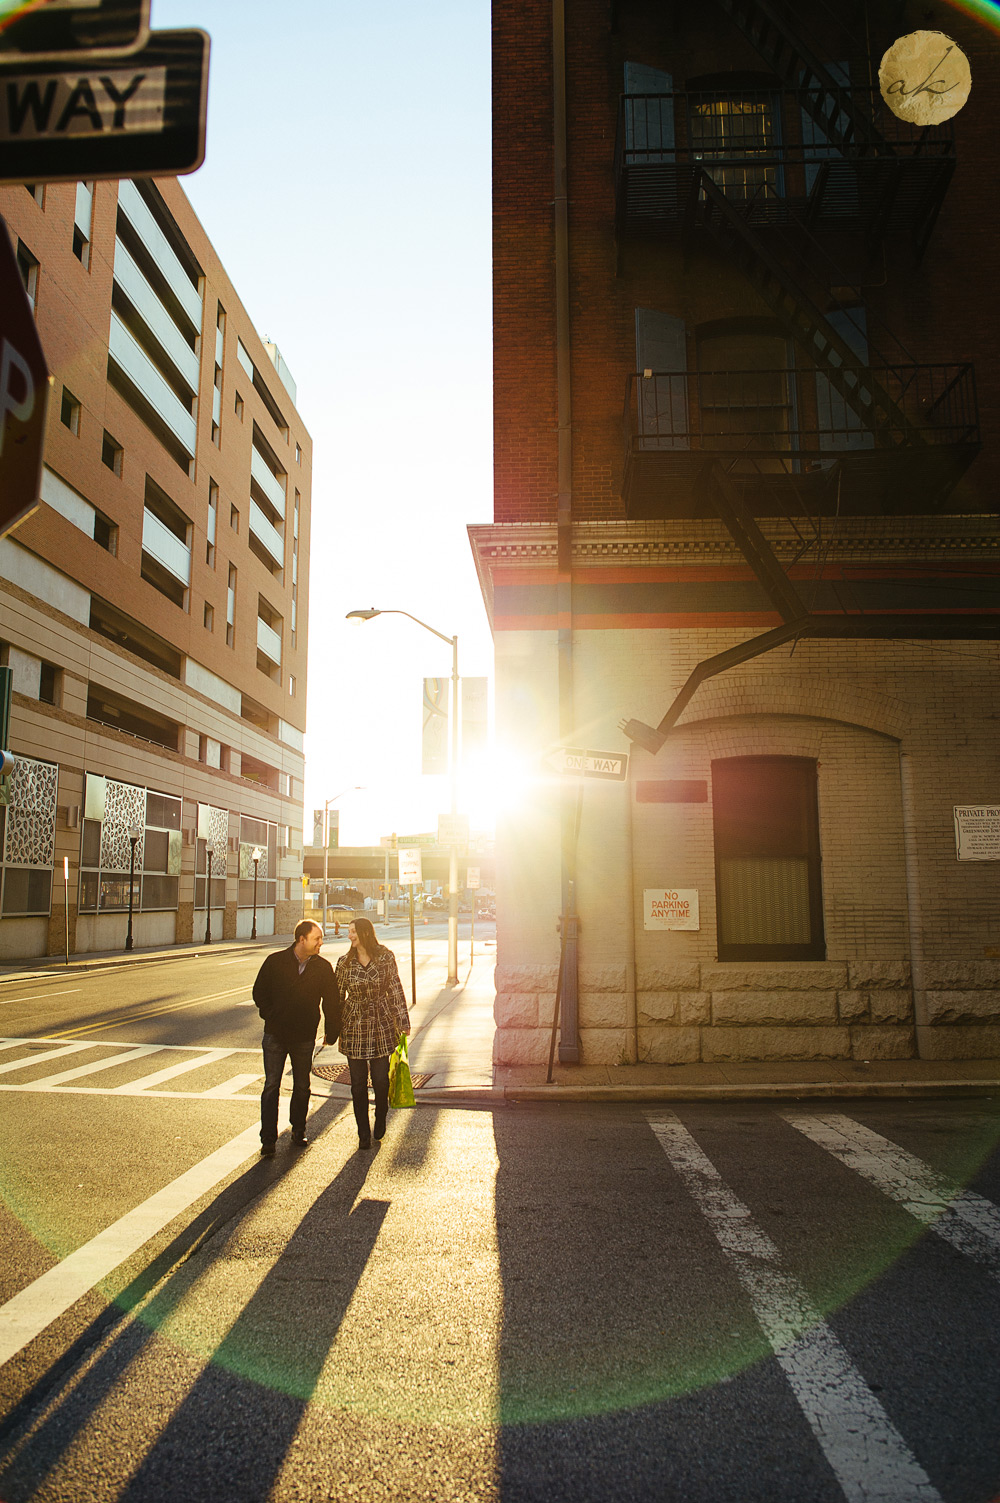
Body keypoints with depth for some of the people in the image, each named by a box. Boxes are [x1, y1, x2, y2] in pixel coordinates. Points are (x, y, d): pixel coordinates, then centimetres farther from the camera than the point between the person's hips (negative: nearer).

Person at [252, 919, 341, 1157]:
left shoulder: (324, 967, -3)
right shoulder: (275, 961, -6)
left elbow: (332, 1002, 6)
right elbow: (259, 992, 5)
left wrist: (331, 1032, 4)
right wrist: (271, 1017, -3)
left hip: (305, 1037, 1)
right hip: (275, 1035, -1)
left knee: (302, 1087, 12)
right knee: (271, 1086, -2)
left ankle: (298, 1131, 29)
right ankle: (268, 1140, 3)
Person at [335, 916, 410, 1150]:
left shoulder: (385, 957, -3)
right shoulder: (345, 962, 0)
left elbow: (395, 989, 0)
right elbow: (338, 996, 7)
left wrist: (403, 1021, -2)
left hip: (381, 1023, -1)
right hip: (354, 1025, 1)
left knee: (381, 1079, 2)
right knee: (358, 1082, 4)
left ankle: (380, 1120, 30)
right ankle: (363, 1134, 16)